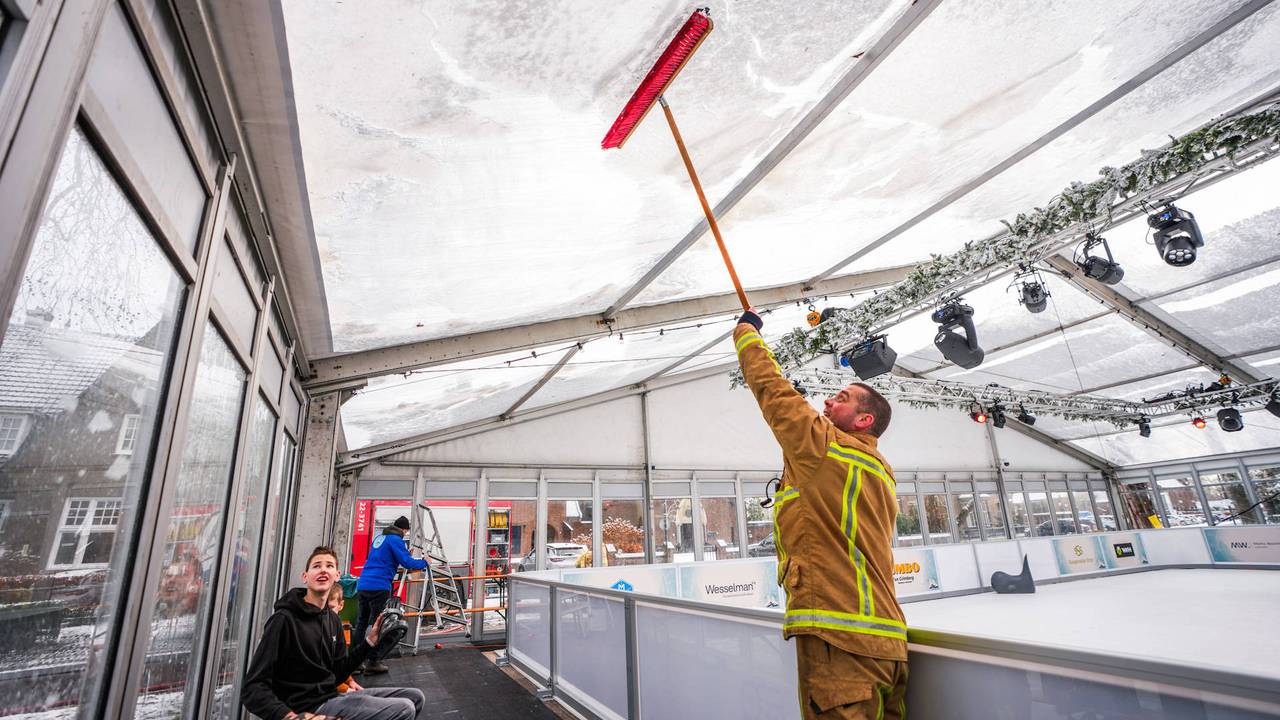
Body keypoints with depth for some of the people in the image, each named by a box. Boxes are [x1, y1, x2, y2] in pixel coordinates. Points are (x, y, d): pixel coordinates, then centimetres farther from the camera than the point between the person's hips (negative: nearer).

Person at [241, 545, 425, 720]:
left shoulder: (333, 620, 11)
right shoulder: (284, 620, -13)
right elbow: (253, 690, -16)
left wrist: (370, 640, 2)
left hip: (332, 697, 8)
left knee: (415, 696, 4)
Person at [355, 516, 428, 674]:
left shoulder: (379, 538, 19)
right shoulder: (396, 540, -7)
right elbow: (406, 562, -14)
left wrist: (406, 554, 39)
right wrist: (424, 563, 2)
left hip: (362, 585, 8)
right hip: (379, 587, -8)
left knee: (361, 622, 12)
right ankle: (373, 662, 2)